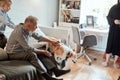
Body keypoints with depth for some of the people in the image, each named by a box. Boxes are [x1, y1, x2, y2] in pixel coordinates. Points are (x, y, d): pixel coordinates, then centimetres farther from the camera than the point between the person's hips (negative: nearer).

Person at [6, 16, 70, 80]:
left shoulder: (28, 29, -3)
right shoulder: (19, 32, -29)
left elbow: (38, 37, 12)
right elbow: (28, 49, -27)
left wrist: (51, 41, 10)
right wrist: (43, 51, -19)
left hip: (22, 50, 9)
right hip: (13, 53, -8)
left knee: (41, 53, -6)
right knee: (32, 55, -32)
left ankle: (55, 70, -13)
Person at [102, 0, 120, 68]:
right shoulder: (114, 8, -1)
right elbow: (108, 17, -1)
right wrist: (114, 21, -10)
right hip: (114, 30, -1)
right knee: (110, 45, 4)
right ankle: (107, 61, 14)